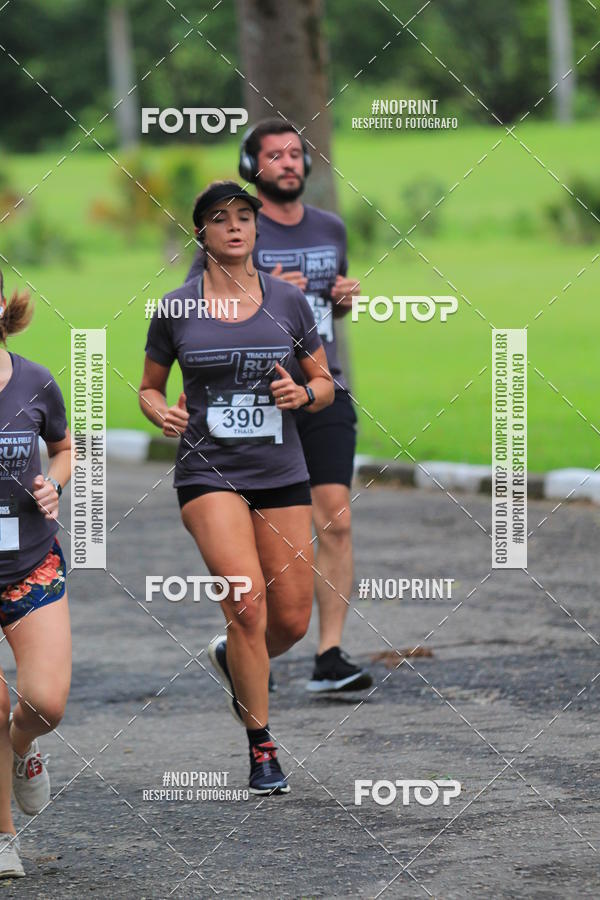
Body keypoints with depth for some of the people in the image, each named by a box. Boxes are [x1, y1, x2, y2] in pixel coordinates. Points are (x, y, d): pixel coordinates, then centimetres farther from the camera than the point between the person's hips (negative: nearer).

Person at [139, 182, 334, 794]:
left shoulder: (288, 302, 4)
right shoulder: (175, 309, 0)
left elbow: (325, 383, 12)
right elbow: (148, 387, 12)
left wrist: (304, 394, -10)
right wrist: (161, 412, -10)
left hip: (281, 473, 3)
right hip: (208, 470, -3)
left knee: (292, 619, 2)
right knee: (247, 598, -20)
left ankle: (234, 660, 39)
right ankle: (261, 746, -7)